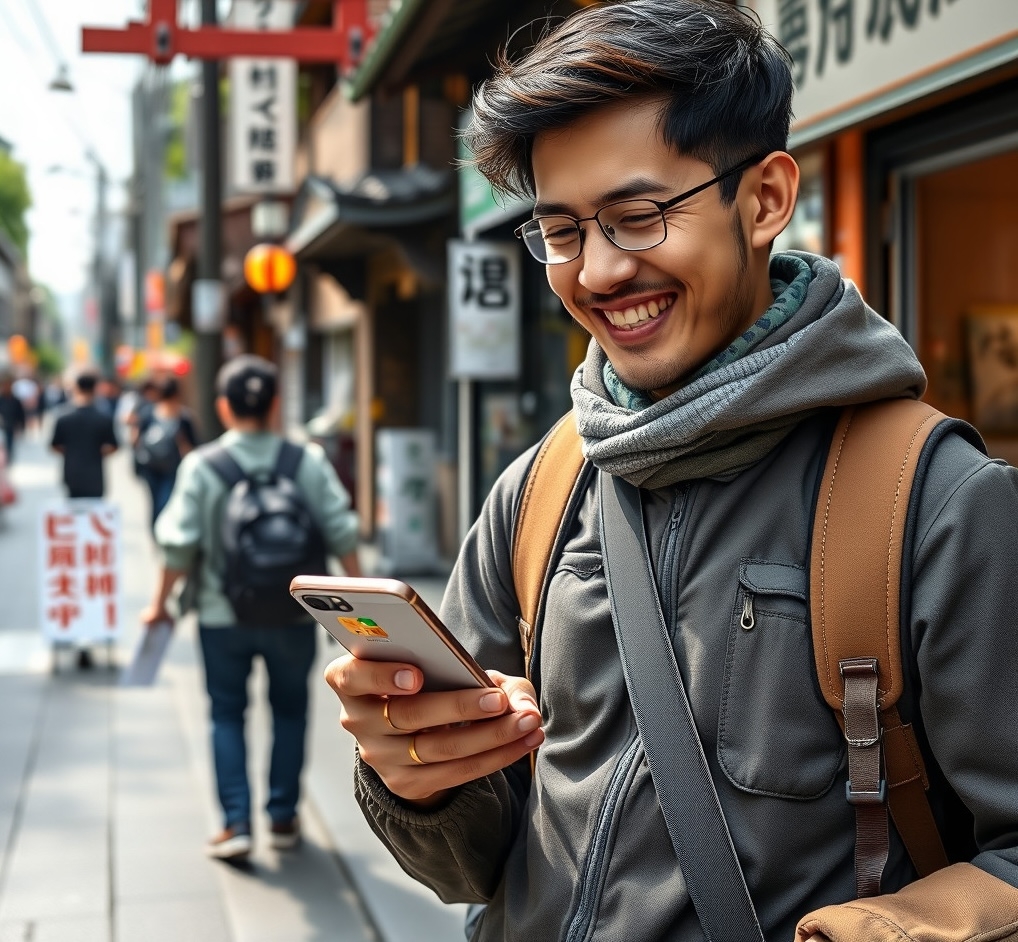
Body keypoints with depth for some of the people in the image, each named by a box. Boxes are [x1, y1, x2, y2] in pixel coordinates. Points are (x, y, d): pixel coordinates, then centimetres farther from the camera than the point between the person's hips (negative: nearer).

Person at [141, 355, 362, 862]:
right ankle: (282, 817, 23)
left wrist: (160, 603, 4)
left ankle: (236, 823, 5)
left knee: (227, 714, 12)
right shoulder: (308, 461, -6)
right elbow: (340, 532, -5)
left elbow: (179, 543, -8)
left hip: (223, 615, -1)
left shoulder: (200, 467, -9)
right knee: (290, 711, 18)